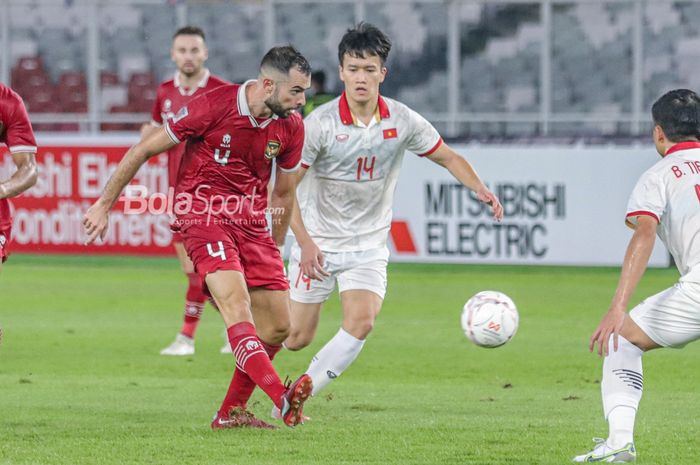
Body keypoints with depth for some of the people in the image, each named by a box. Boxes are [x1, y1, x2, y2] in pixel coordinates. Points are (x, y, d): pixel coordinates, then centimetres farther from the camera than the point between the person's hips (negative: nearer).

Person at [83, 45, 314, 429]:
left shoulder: (290, 126, 1)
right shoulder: (212, 106, -16)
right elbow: (143, 150, -7)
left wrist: (274, 250, 21)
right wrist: (103, 206, -3)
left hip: (252, 221, 6)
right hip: (204, 214, -6)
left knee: (277, 327, 1)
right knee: (236, 303, -27)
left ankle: (230, 412, 16)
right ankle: (283, 399, -45)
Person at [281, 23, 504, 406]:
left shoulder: (402, 121, -7)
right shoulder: (320, 124, -16)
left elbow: (447, 157, 8)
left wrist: (480, 189, -10)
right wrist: (305, 242, -22)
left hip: (368, 245, 2)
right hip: (318, 241, -2)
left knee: (361, 322, -21)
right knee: (297, 337, -2)